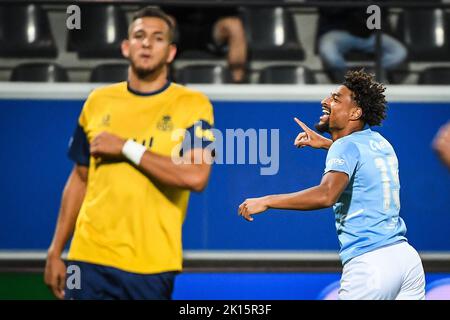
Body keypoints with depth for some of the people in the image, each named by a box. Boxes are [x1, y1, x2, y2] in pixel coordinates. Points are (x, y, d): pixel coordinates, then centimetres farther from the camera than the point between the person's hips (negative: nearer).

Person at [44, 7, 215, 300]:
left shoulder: (193, 105, -2)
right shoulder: (98, 101, 10)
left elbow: (196, 177, -17)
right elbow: (80, 178, 15)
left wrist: (127, 148, -13)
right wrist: (56, 252, 11)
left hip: (151, 266, -3)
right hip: (90, 258, 3)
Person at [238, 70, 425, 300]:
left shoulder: (346, 146, -10)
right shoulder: (380, 141, 14)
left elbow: (326, 195, -29)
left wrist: (266, 201, -25)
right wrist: (325, 143, 39)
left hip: (370, 266, -8)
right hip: (406, 256, 9)